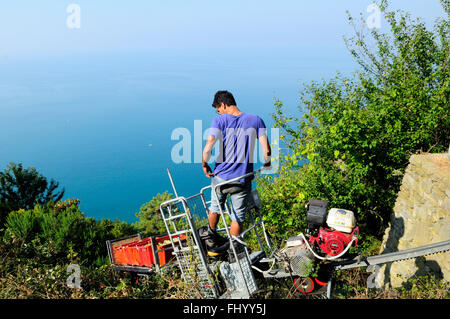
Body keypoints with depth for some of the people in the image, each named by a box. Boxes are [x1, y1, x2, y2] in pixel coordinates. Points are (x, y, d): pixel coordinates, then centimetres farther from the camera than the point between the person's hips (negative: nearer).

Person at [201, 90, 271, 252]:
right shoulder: (255, 120, -2)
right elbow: (266, 150, -6)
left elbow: (208, 147, -18)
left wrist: (204, 165, -1)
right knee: (238, 216, 15)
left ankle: (212, 238, 47)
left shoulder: (219, 120, -8)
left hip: (220, 176, 0)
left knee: (215, 207, 25)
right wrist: (267, 163, 14)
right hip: (242, 179, 0)